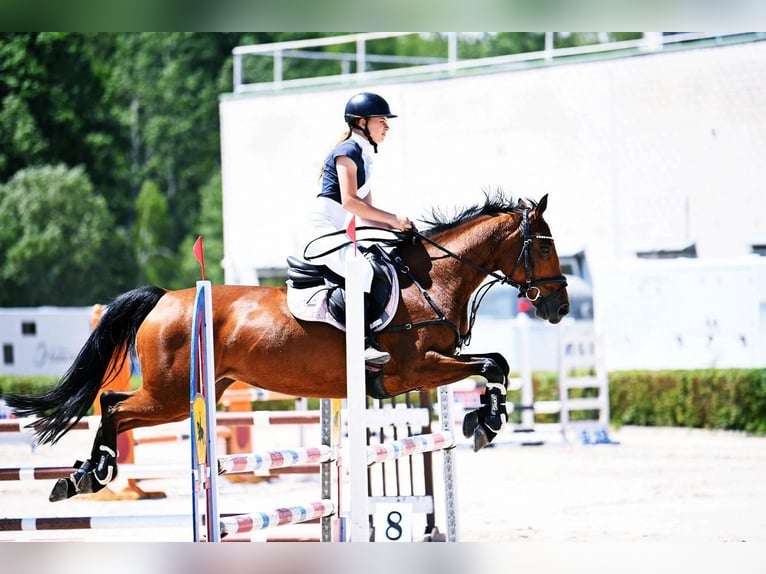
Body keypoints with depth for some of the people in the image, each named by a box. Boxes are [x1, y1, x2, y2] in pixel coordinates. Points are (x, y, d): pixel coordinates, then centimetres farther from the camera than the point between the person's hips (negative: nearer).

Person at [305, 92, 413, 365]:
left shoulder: (364, 156, 20)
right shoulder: (348, 151, -9)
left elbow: (366, 210, 17)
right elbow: (349, 200, -19)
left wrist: (396, 226, 1)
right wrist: (392, 219, -17)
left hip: (340, 233, 11)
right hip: (324, 227, -11)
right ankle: (363, 343, -35)